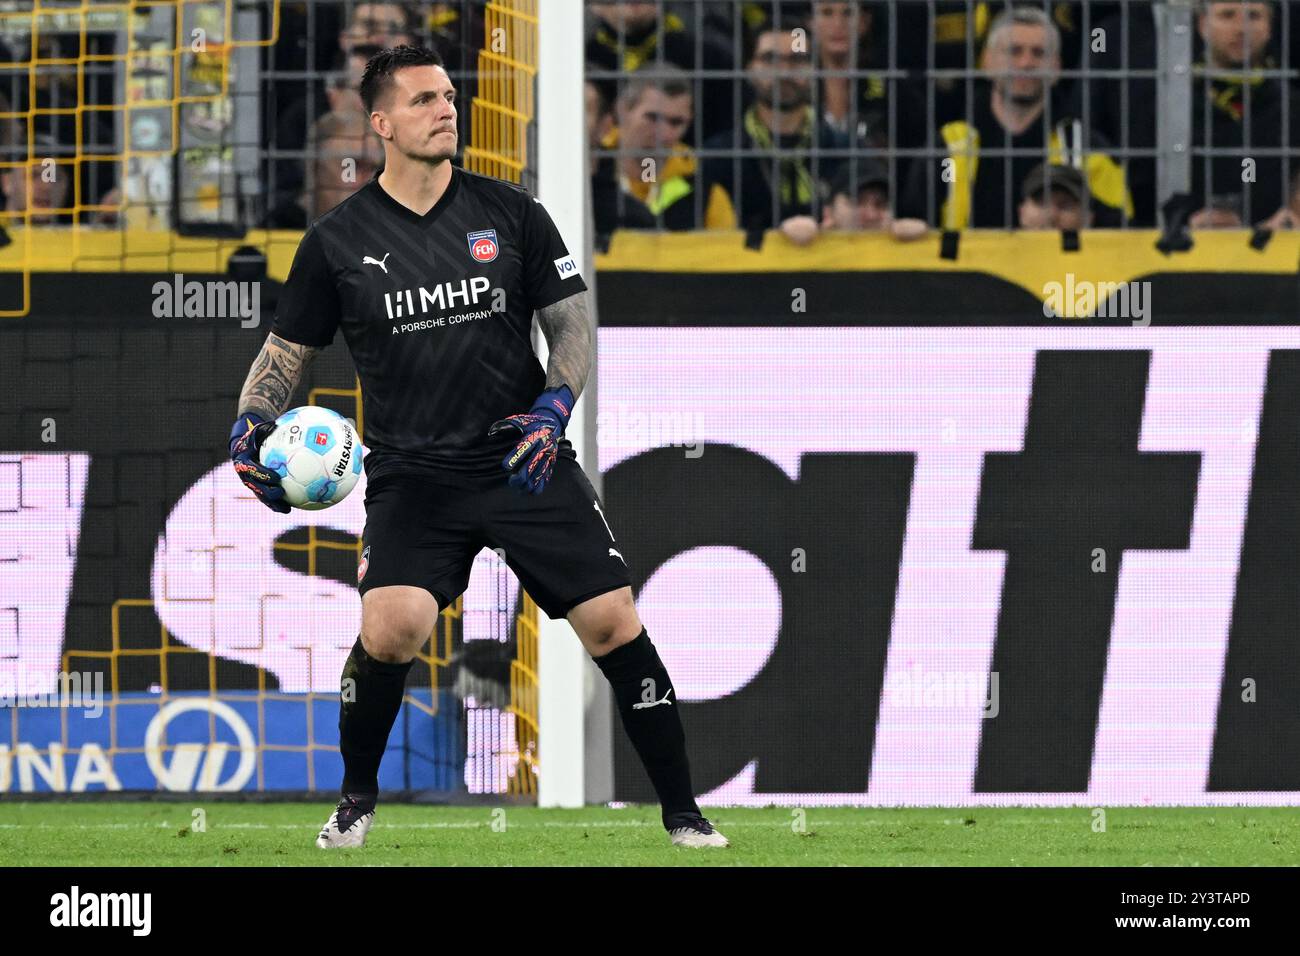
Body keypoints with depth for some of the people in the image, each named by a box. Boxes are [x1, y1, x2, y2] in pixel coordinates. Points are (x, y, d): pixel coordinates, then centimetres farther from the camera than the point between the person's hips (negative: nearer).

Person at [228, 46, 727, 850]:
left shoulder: (511, 212, 2)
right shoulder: (337, 241, 1)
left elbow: (573, 323, 6)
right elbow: (288, 353, 11)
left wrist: (554, 407, -11)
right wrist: (252, 427, -7)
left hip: (525, 459, 1)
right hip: (413, 473, -1)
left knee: (614, 622, -9)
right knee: (392, 626, -25)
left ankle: (683, 815, 5)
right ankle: (358, 799, 2)